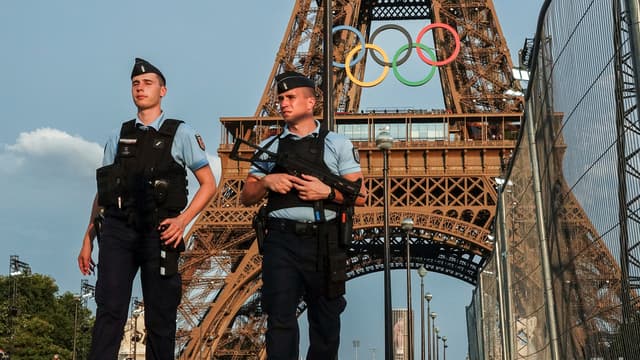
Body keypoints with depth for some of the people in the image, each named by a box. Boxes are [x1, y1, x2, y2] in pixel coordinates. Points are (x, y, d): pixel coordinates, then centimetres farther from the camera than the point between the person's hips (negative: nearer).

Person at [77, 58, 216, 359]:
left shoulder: (180, 133, 7)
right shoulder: (120, 136, 16)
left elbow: (208, 184, 7)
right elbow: (102, 193, 17)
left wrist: (183, 219, -8)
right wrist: (88, 240, 11)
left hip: (159, 233, -2)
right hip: (117, 232, 2)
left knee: (160, 317, 4)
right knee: (109, 311, -8)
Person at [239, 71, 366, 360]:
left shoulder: (337, 144, 6)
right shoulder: (270, 147, 12)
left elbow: (359, 196, 2)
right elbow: (246, 198, 12)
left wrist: (327, 192, -14)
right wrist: (266, 182, -7)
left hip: (324, 241, 0)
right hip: (281, 241, 1)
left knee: (325, 316, 10)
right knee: (280, 315, -5)